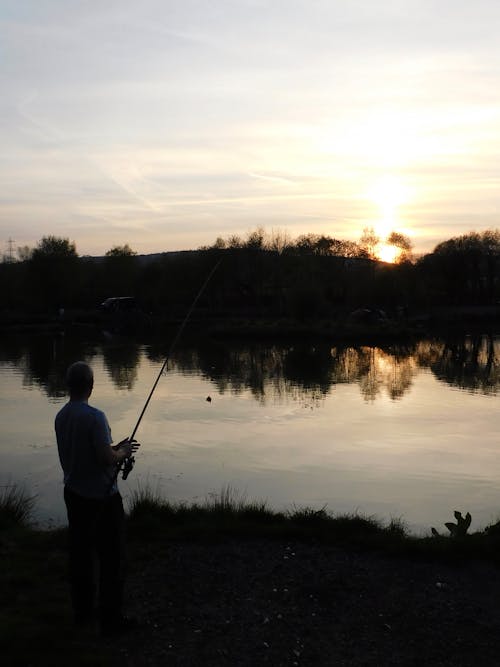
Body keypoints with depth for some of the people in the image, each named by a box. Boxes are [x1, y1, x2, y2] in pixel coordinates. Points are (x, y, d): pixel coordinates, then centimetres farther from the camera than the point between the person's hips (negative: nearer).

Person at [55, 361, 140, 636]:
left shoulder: (61, 416, 3)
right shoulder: (95, 417, -22)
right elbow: (106, 458, -23)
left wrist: (116, 448, 12)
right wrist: (122, 452, -3)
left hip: (74, 494, 8)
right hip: (102, 497, -7)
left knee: (80, 552, 16)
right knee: (111, 558, 3)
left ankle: (83, 611, 28)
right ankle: (111, 618, 9)